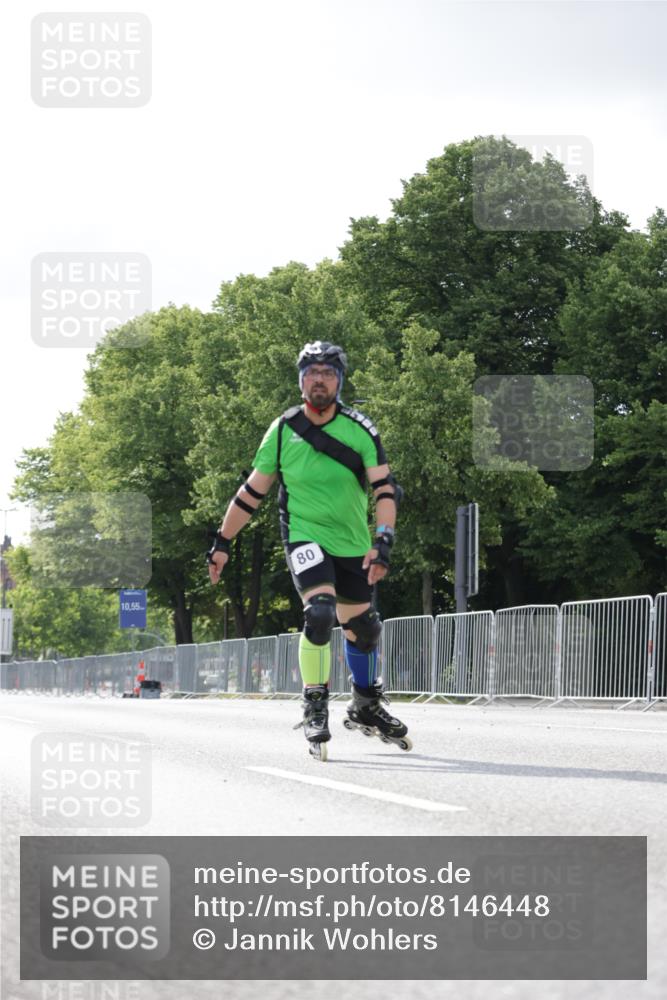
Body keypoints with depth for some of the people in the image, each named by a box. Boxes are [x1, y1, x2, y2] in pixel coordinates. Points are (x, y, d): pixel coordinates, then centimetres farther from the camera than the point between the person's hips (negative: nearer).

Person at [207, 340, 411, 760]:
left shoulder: (359, 428, -5)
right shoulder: (283, 430, -3)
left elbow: (385, 488, -9)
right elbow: (252, 492, 6)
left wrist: (383, 542, -23)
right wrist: (222, 543, 8)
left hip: (353, 545, 2)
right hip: (304, 537, -2)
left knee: (363, 629, 11)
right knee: (320, 613, -26)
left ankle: (366, 708, 34)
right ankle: (315, 708, -14)